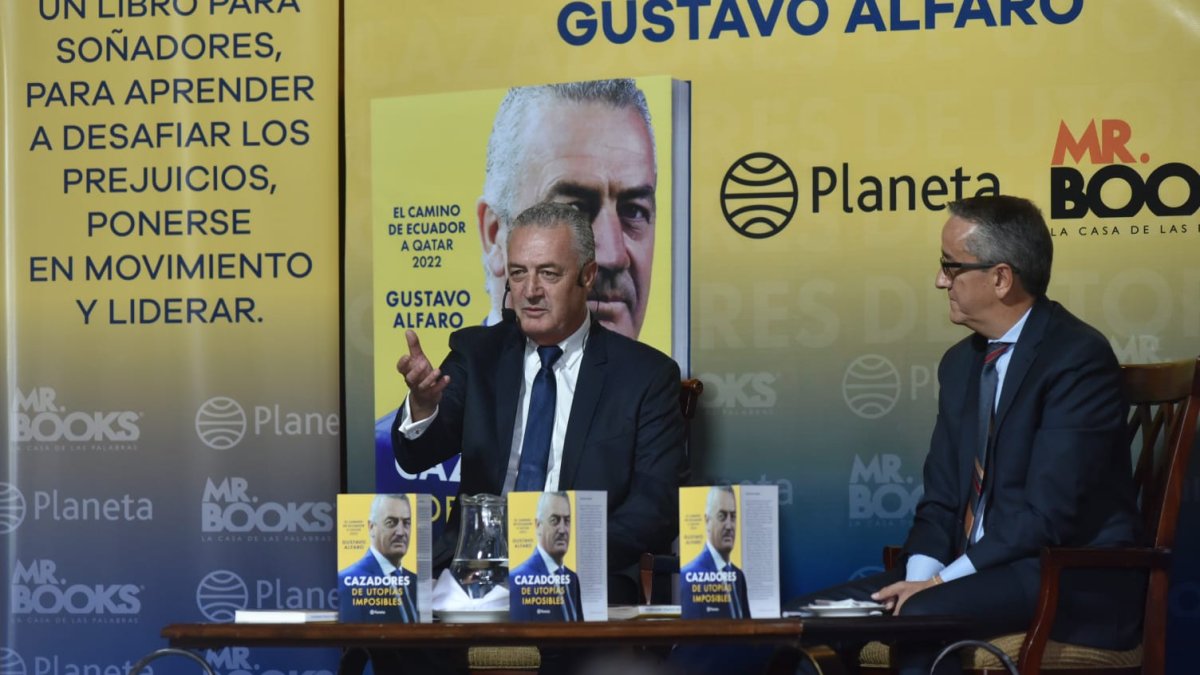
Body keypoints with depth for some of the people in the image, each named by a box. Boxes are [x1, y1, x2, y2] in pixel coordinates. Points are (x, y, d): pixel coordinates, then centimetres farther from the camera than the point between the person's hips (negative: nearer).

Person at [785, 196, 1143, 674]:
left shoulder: (1078, 358, -13)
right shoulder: (962, 363, 14)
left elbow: (1049, 512, -20)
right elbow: (941, 496, 13)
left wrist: (944, 581, -20)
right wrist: (921, 573, -8)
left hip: (1071, 577, -8)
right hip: (976, 570, 8)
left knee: (920, 620, -33)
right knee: (811, 616, -7)